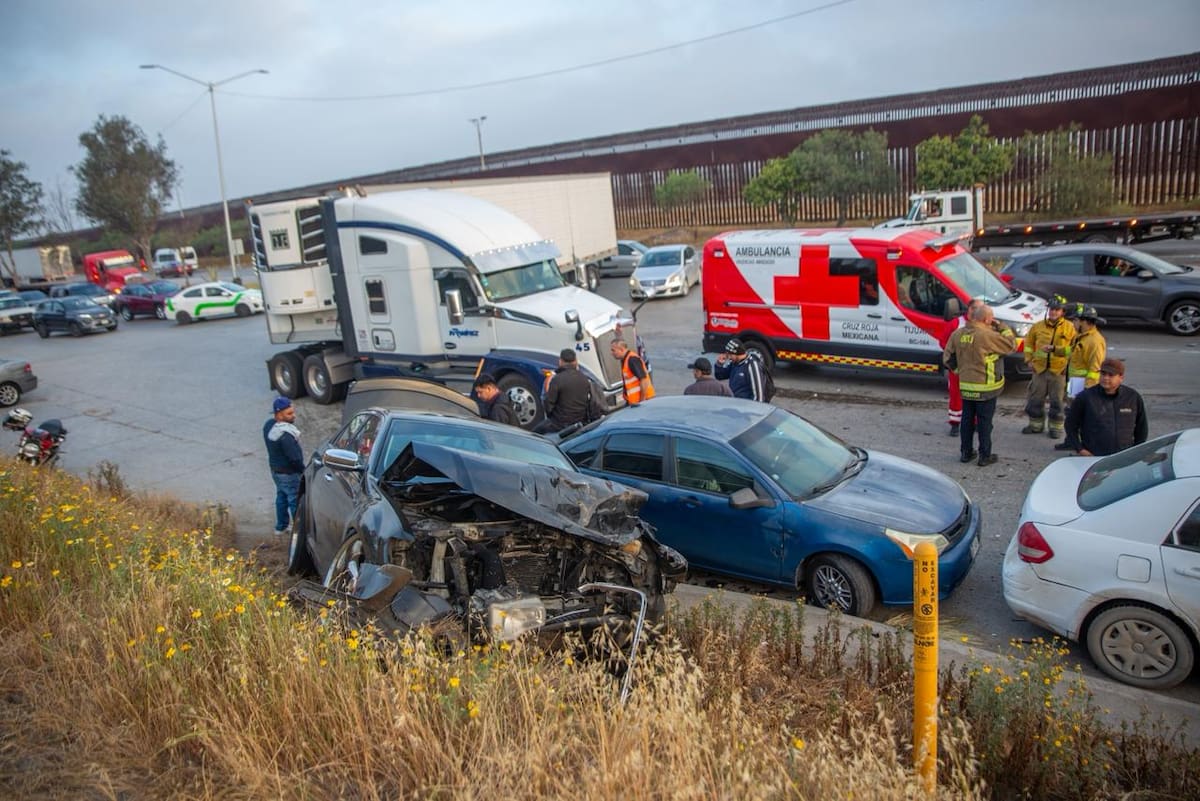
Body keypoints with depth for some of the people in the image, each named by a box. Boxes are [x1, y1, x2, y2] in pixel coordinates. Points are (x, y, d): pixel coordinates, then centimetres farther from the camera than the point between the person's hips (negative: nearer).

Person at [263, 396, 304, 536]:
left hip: (275, 469, 9)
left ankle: (281, 527, 39)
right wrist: (303, 471, -11)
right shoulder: (285, 435, -33)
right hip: (289, 473, -9)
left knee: (281, 497, 24)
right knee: (296, 501, 7)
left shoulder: (269, 425, -5)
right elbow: (295, 458, -28)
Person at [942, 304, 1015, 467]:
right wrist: (1002, 327, 0)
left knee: (967, 419, 14)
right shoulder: (988, 335, -19)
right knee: (984, 421, 4)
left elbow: (948, 358, 6)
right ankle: (985, 456, 11)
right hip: (985, 388, -6)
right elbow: (1011, 345, -10)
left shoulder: (958, 334, 1)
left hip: (965, 386, 6)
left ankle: (966, 452, 22)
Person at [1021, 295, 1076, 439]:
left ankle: (1056, 427, 17)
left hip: (1059, 371, -3)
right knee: (1035, 399, 10)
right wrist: (1029, 359, 10)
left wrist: (1054, 349, -17)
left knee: (1057, 401, 4)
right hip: (1039, 369, 3)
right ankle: (1036, 424, 25)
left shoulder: (1069, 327, -3)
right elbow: (1029, 342, 18)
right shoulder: (1038, 326, 5)